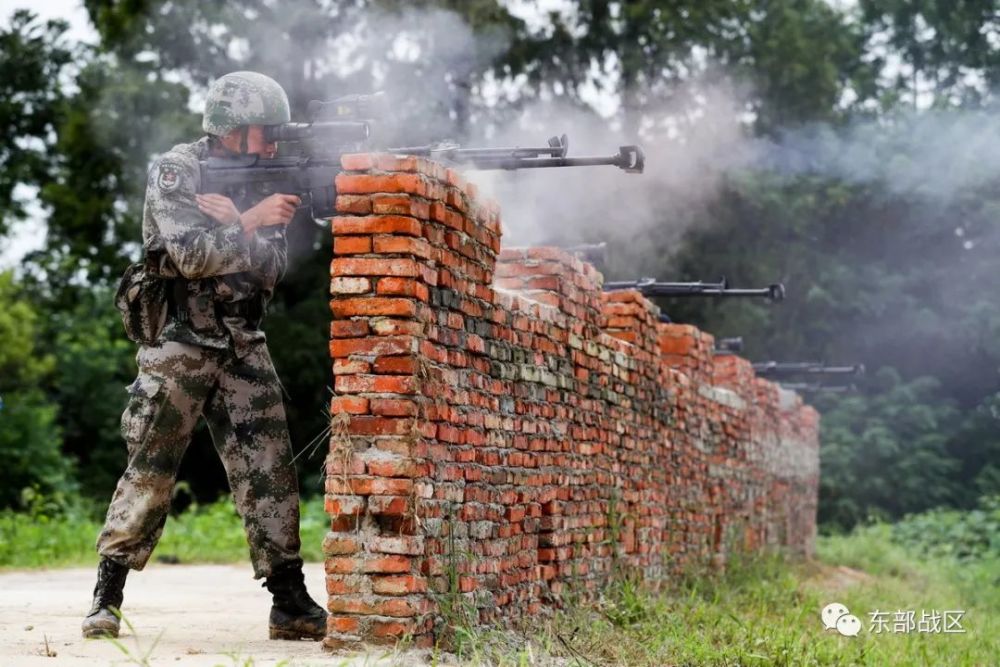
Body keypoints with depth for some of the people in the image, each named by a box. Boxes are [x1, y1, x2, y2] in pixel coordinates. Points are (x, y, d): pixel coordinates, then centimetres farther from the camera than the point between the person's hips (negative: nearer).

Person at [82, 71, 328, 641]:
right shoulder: (175, 171, -7)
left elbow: (273, 269, -4)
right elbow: (190, 254, -19)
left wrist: (230, 221, -18)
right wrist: (250, 222, -21)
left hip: (244, 350, 4)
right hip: (180, 345, -4)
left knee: (271, 471, -2)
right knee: (150, 474, -2)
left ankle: (291, 603, 1)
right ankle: (106, 599, 9)